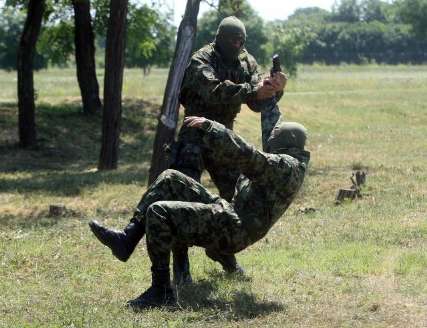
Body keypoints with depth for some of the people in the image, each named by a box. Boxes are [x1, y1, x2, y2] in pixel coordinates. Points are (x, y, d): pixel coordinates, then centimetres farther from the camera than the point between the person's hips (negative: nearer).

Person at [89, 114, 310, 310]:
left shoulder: (286, 165, -12)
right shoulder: (282, 164, 22)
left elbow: (244, 155, -26)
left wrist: (209, 126, -22)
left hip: (231, 230, -11)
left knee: (158, 212, -22)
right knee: (170, 179, 7)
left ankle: (162, 291, -17)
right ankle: (127, 240, -2)